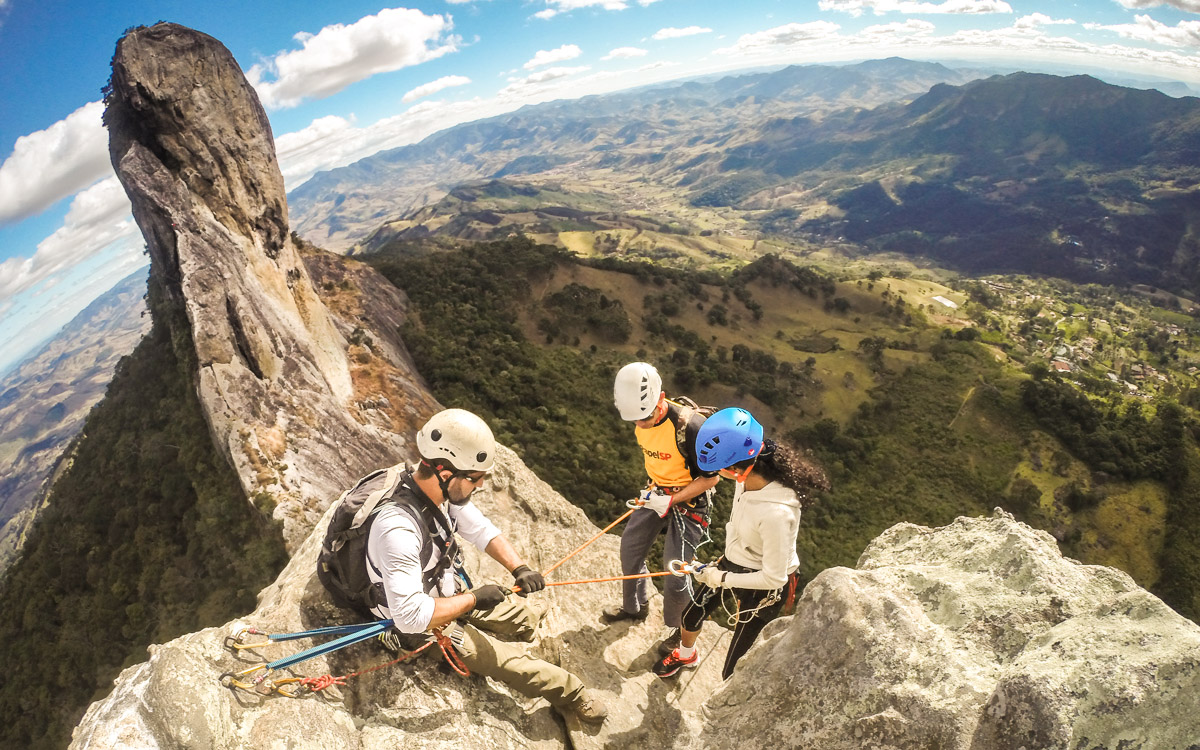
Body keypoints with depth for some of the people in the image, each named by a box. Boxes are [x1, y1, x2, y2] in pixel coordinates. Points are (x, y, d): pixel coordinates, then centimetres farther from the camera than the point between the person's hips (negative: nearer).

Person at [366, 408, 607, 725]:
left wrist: (519, 568, -19)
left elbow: (480, 529, -4)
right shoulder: (398, 530, -41)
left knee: (525, 620, 13)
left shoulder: (440, 487, -18)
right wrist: (473, 599, -29)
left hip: (448, 591, 7)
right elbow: (411, 616, -41)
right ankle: (571, 693, 18)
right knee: (508, 660, -4)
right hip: (419, 626, -7)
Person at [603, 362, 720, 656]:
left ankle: (679, 629, 25)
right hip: (658, 493, 7)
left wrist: (671, 501, -24)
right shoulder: (641, 422, -9)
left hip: (690, 499, -7)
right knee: (630, 547, 14)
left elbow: (711, 477, -22)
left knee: (675, 568, -3)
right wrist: (653, 489, 10)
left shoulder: (690, 425, -32)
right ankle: (634, 607, 41)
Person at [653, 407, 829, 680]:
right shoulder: (750, 475, -20)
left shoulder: (776, 513, -39)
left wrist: (724, 578, -20)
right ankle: (685, 655, 56)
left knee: (733, 673, 3)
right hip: (733, 562, 7)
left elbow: (774, 577, -27)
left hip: (764, 586, -7)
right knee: (691, 615, 25)